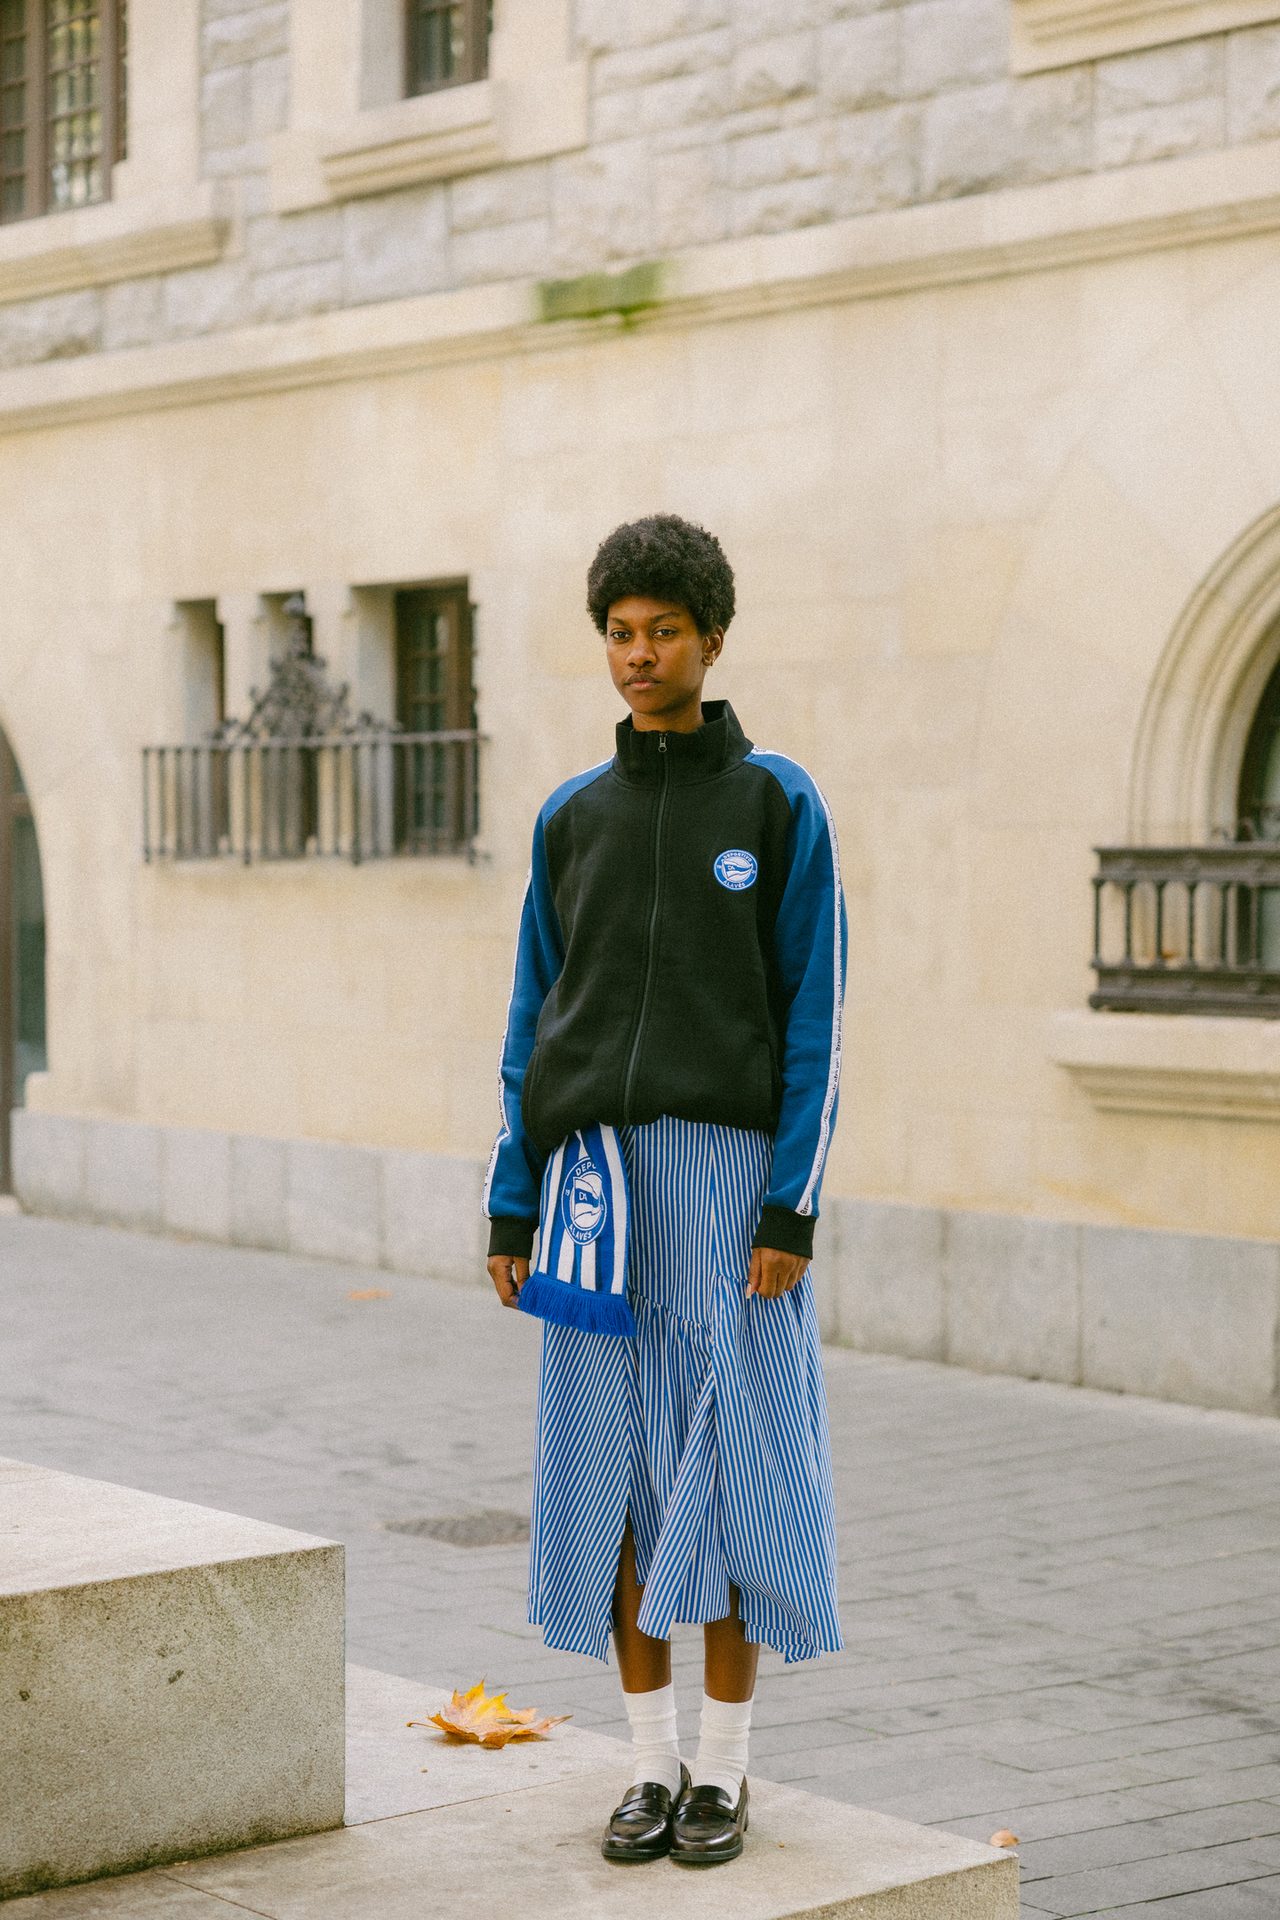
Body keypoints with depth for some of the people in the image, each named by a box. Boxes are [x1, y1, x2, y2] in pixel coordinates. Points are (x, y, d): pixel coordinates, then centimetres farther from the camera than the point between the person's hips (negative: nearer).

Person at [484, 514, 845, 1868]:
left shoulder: (780, 806, 1)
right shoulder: (571, 819, 11)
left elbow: (813, 1020, -3)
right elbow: (535, 1023, 12)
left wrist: (790, 1208, -11)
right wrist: (511, 1207, 5)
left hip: (726, 1167, -3)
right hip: (594, 1178, 3)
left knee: (730, 1471, -1)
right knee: (613, 1476, 4)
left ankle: (724, 1771, 11)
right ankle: (653, 1764, 15)